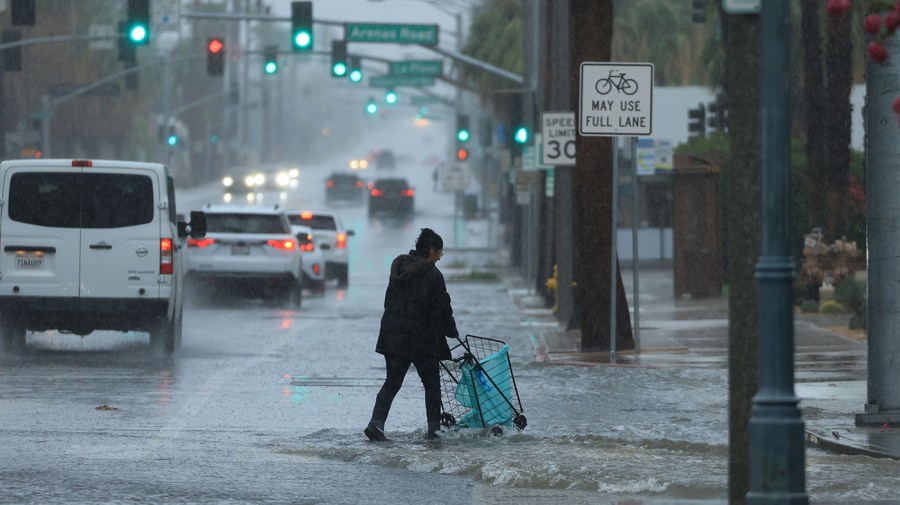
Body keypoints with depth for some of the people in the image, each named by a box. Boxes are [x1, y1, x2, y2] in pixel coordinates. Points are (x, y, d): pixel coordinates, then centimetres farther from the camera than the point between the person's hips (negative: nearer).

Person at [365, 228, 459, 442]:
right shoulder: (432, 275, -12)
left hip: (393, 336, 6)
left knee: (392, 382, 8)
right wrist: (453, 333, 5)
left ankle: (376, 422, -9)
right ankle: (433, 429, 9)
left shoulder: (399, 267, 9)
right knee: (431, 384, 8)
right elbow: (442, 308, -8)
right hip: (422, 338, -6)